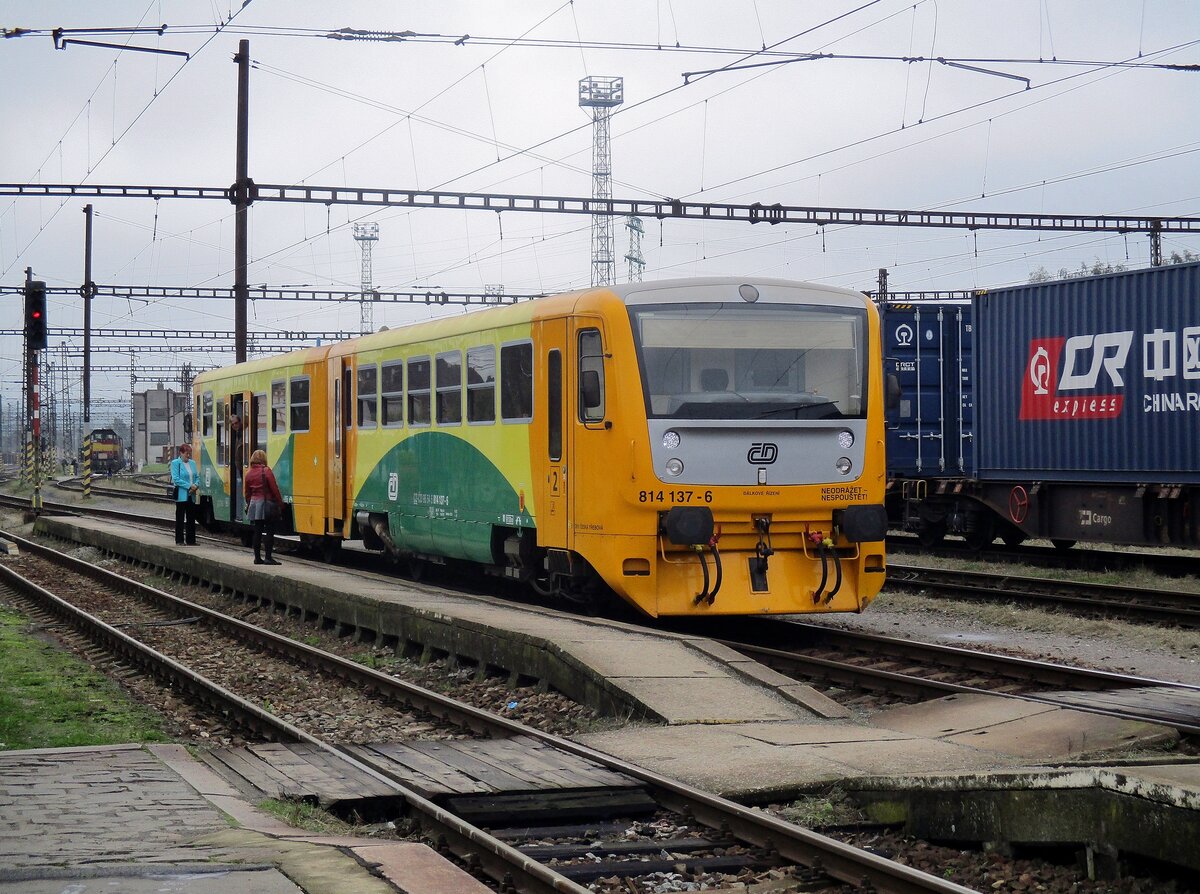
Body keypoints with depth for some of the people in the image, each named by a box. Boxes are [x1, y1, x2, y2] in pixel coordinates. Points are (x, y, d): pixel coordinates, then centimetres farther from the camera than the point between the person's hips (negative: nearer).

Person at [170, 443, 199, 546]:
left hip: (191, 495, 6)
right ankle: (179, 540, 4)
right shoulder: (175, 463, -5)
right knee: (180, 518, 0)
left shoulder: (192, 463, 12)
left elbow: (197, 477, 15)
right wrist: (189, 486, -16)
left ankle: (190, 540, 14)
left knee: (191, 518, 8)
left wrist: (196, 485, -7)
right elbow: (175, 479, -12)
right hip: (181, 495, -6)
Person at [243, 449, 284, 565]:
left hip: (254, 503, 6)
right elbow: (274, 489, -12)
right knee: (269, 531, -4)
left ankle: (257, 557, 11)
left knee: (257, 531, 10)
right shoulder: (266, 471, -10)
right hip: (266, 503, -6)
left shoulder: (249, 474, 8)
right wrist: (280, 503, -6)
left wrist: (249, 505, 23)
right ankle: (268, 557, -9)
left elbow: (247, 493, 13)